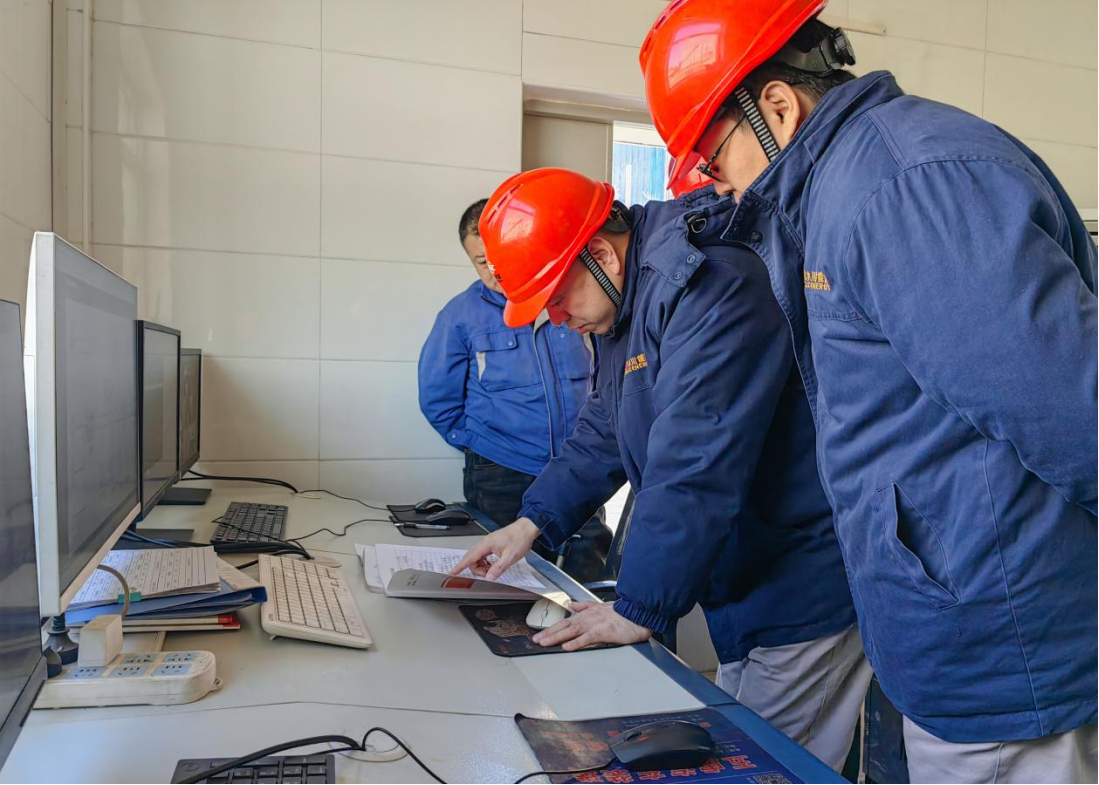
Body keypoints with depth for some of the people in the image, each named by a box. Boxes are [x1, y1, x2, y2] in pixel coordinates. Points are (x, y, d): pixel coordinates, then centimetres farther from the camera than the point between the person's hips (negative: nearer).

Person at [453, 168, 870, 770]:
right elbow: (602, 434, 17)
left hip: (801, 598, -9)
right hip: (745, 587, 9)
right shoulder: (624, 310, 9)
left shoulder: (708, 290, -24)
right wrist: (533, 521, 9)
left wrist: (639, 608, -22)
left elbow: (695, 470, -29)